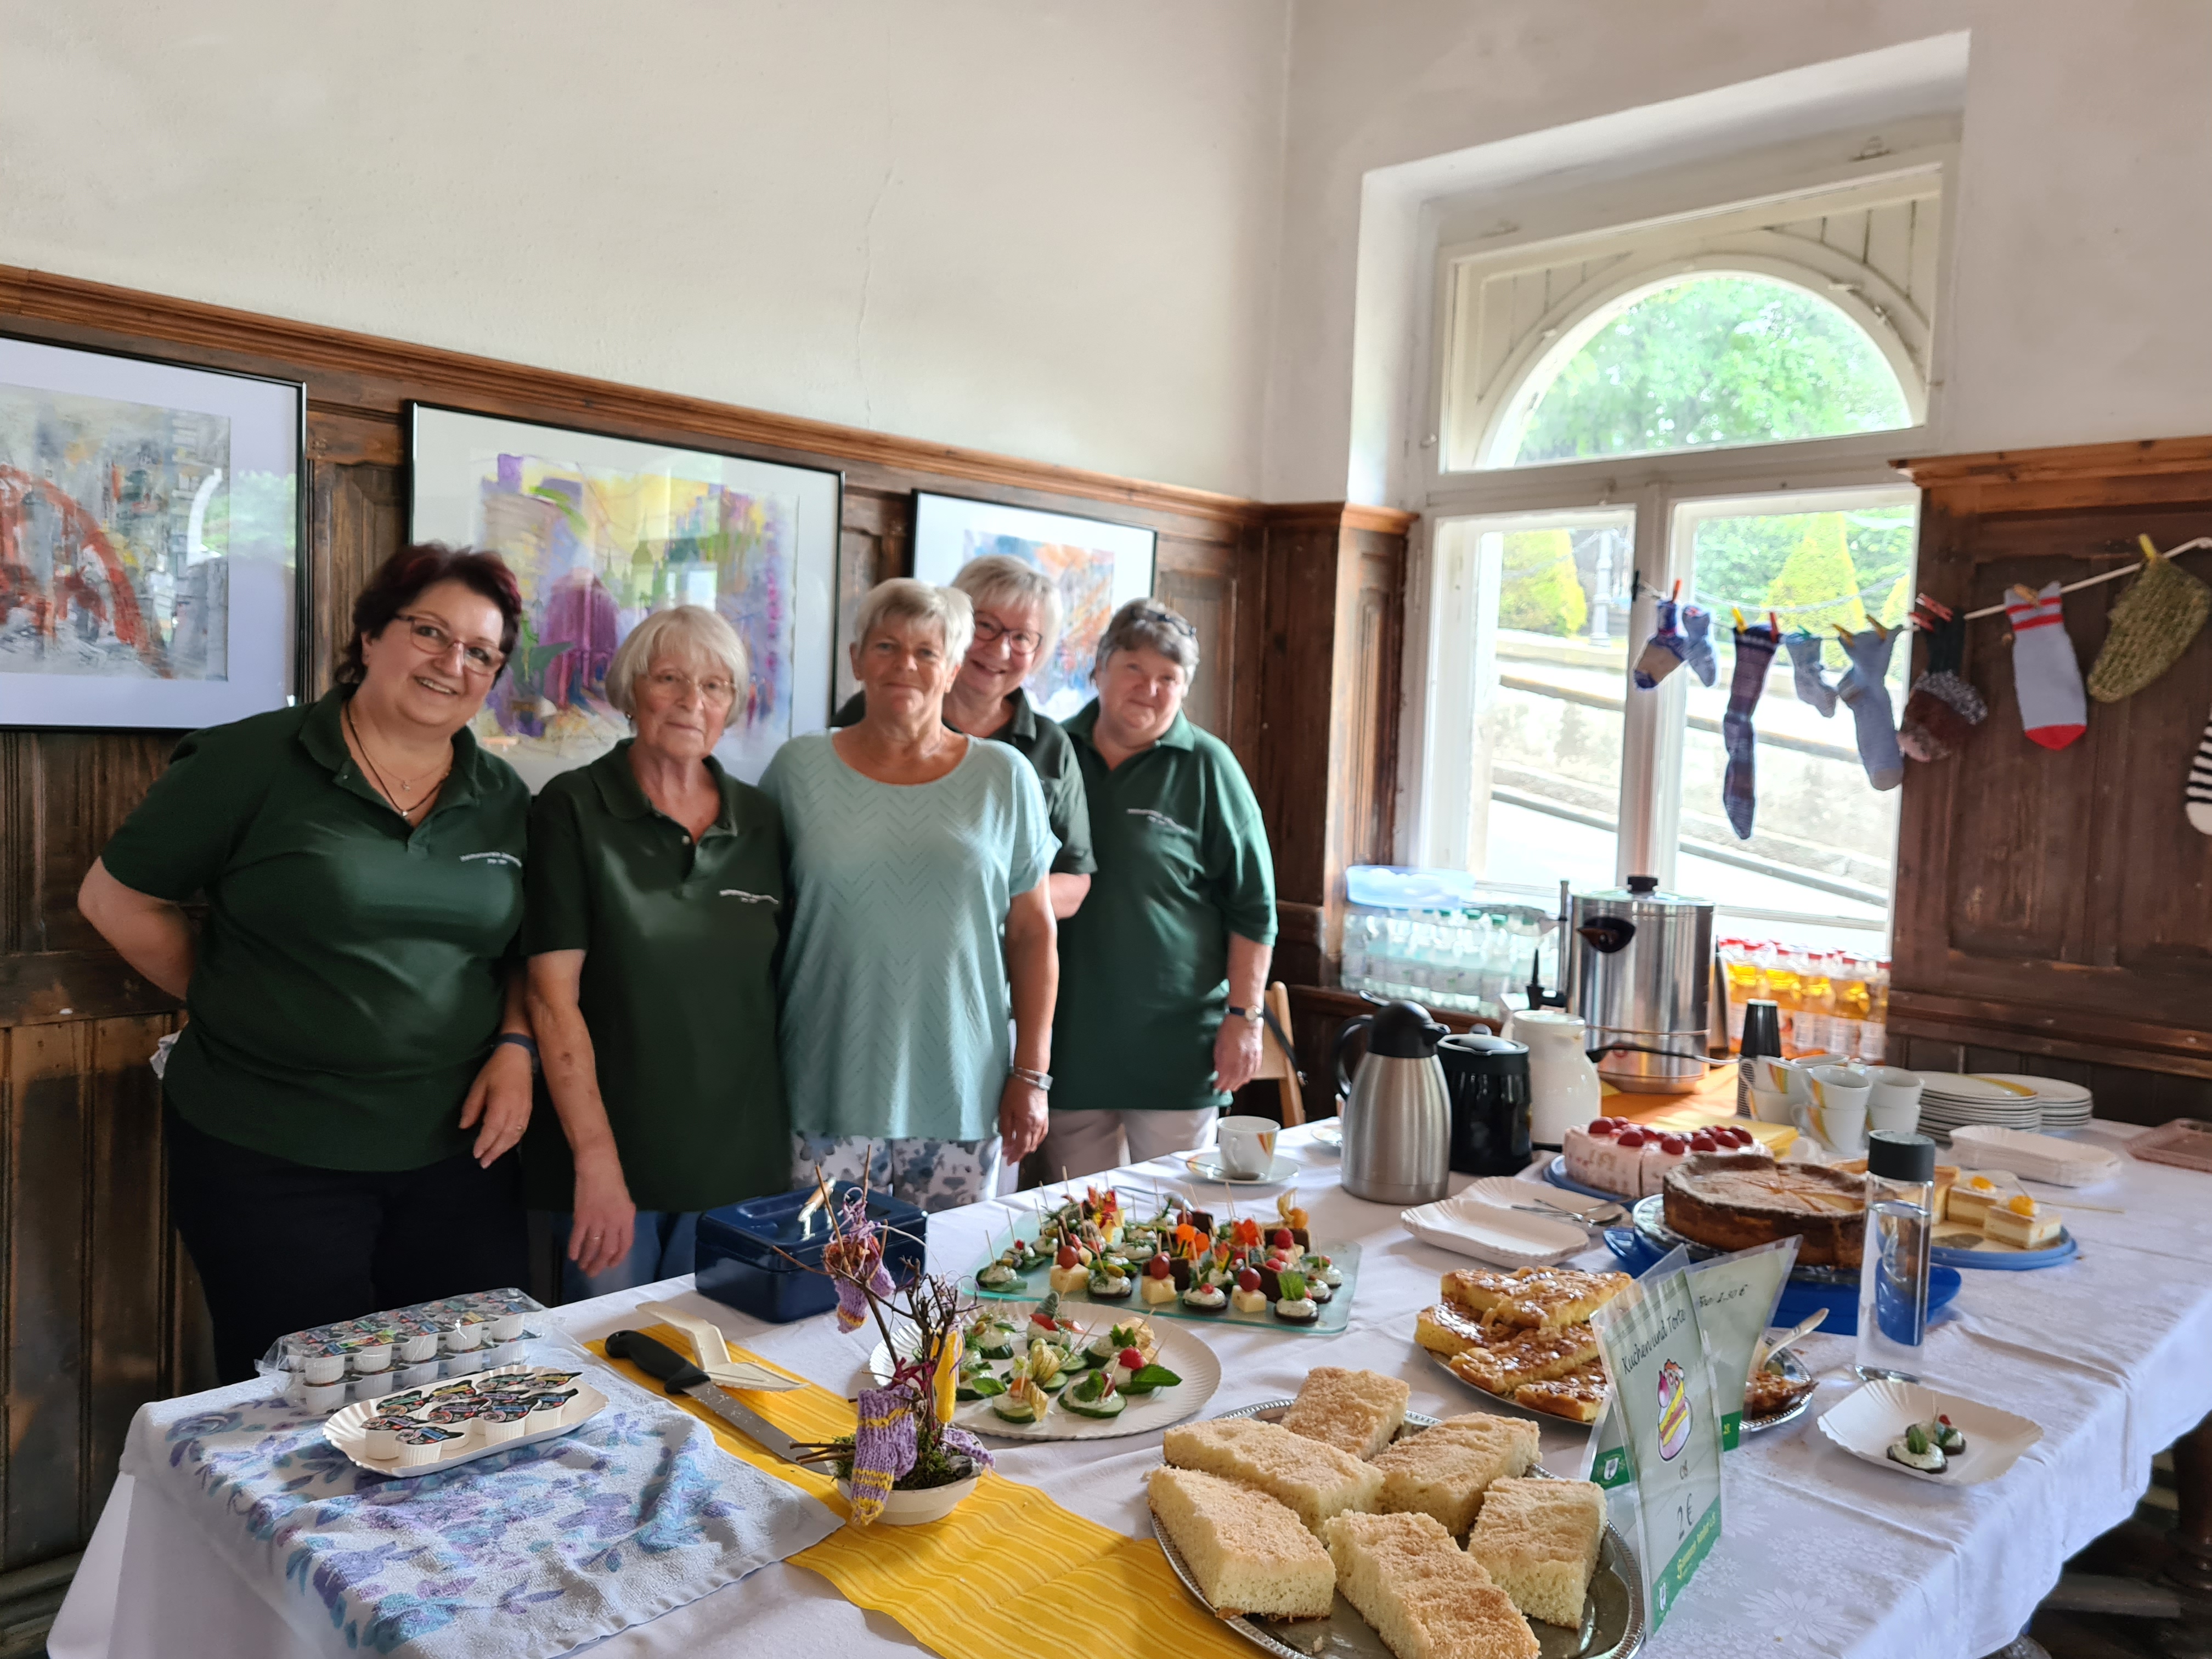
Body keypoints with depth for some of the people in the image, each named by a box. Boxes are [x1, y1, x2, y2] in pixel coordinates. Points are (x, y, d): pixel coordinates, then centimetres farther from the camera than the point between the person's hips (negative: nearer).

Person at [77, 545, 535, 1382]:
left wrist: (516, 1046, -1)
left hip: (456, 1152, 4)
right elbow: (116, 898, 2)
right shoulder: (254, 762, -7)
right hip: (270, 1158, -3)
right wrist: (232, 1005, 1)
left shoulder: (503, 799, 6)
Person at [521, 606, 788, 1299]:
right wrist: (597, 1161, -16)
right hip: (609, 1150, -3)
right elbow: (554, 994, -11)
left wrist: (789, 1136, 4)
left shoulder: (762, 822, 5)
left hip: (738, 1159, 3)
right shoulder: (574, 808, -5)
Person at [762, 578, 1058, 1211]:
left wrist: (1031, 1074, 1)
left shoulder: (1005, 778, 4)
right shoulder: (799, 768, 3)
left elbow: (1033, 934, 5)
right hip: (830, 1087, 0)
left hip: (962, 1095, 1)